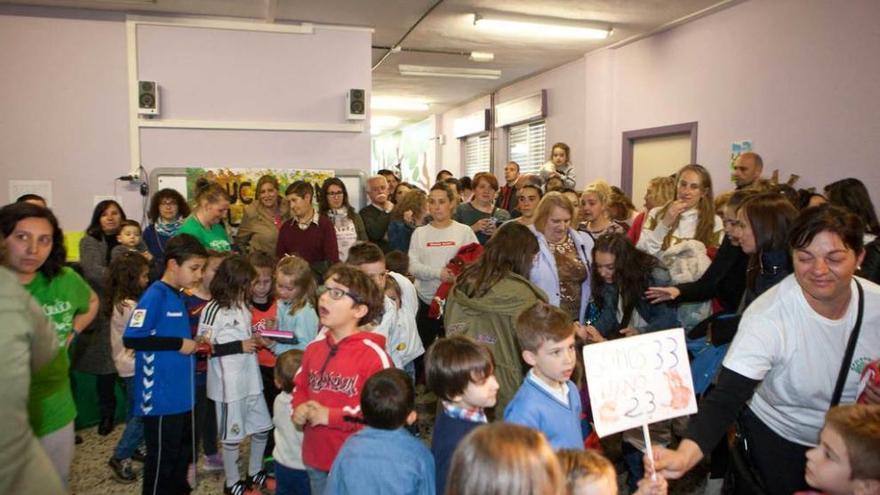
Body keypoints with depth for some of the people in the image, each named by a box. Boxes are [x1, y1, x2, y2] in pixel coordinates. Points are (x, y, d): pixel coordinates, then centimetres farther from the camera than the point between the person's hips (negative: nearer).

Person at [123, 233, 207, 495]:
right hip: (160, 396, -9)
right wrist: (179, 344, -20)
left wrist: (193, 344, 5)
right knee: (162, 456, 5)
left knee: (184, 450, 21)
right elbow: (131, 338, -24)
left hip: (182, 393, 9)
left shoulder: (178, 296, 10)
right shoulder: (155, 295, -16)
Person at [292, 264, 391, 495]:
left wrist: (331, 416, -20)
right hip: (315, 459, 7)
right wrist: (299, 408, -5)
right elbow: (301, 387, 18)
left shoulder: (373, 354, -18)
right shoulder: (314, 347, 4)